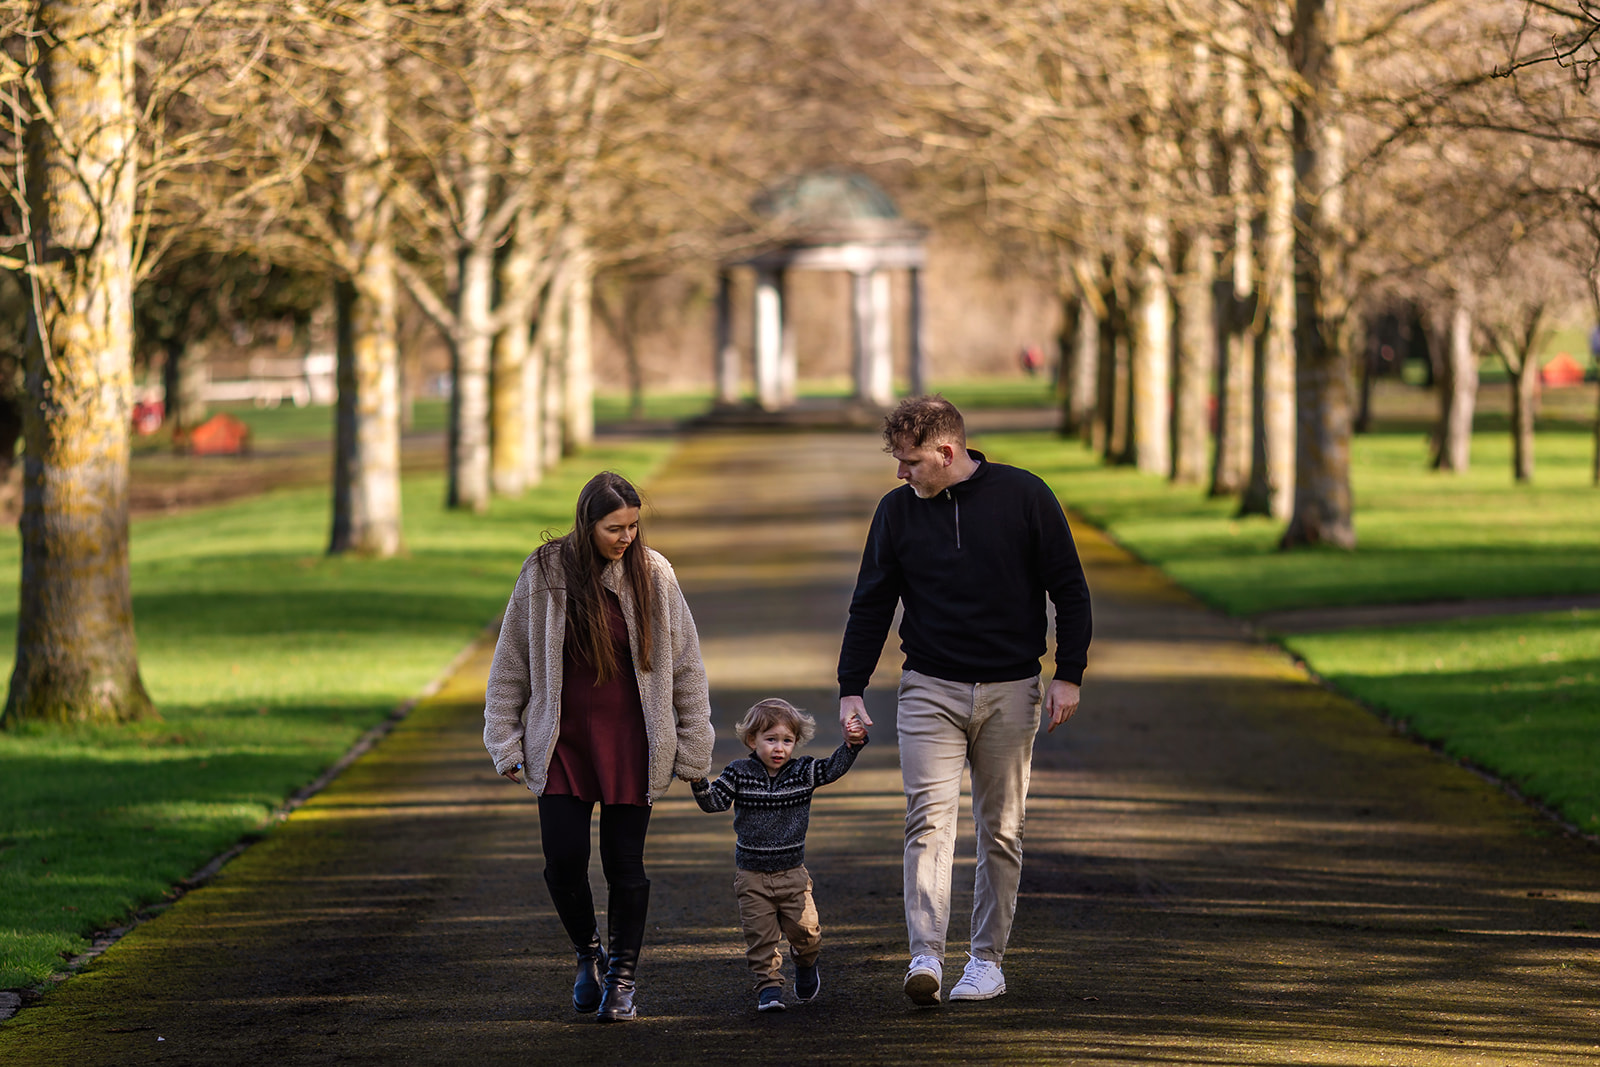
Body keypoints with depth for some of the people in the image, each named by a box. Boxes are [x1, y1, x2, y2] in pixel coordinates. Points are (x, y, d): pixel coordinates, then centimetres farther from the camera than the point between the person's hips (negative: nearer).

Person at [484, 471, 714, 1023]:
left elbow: (686, 666, 3)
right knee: (563, 859, -5)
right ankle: (588, 952, 22)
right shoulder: (544, 574, -5)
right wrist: (506, 744, 3)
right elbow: (510, 663, 4)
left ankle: (623, 976, 16)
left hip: (630, 742, 0)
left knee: (624, 862, 1)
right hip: (562, 741, 0)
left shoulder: (653, 574, -3)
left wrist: (693, 749, 3)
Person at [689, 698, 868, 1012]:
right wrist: (699, 782, -26)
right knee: (760, 936, -3)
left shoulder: (803, 772, 2)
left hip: (792, 871, 1)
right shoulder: (739, 774, -3)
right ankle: (769, 985, 6)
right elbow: (714, 801, -8)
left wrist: (851, 745, -21)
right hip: (752, 876, -1)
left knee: (805, 929, -1)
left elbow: (833, 769, -6)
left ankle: (806, 964, 29)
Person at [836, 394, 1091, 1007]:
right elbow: (871, 605, 9)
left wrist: (1069, 676, -5)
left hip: (1010, 691, -1)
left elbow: (1069, 590, 1)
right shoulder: (897, 510, 3)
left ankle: (988, 958, 14)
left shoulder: (1023, 497, -4)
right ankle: (926, 958, -20)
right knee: (929, 820, -13)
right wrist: (851, 689, 2)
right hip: (930, 691, 1)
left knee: (1001, 830, 5)